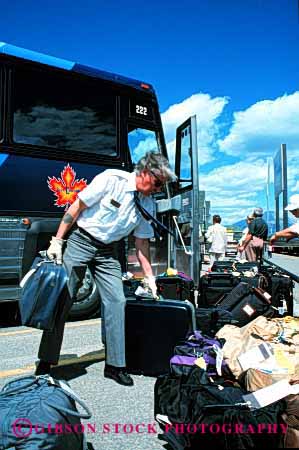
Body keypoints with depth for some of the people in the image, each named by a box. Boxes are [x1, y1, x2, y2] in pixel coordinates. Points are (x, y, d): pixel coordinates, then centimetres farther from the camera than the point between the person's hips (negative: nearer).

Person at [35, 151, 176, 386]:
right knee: (61, 301, -1)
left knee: (116, 301, -4)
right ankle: (45, 363, 14)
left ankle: (115, 365, 9)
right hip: (81, 241, -4)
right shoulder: (112, 179, -15)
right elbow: (76, 207, -11)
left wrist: (150, 278, 4)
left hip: (107, 252, 5)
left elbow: (142, 242, 6)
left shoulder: (148, 204, 0)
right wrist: (57, 241, -13)